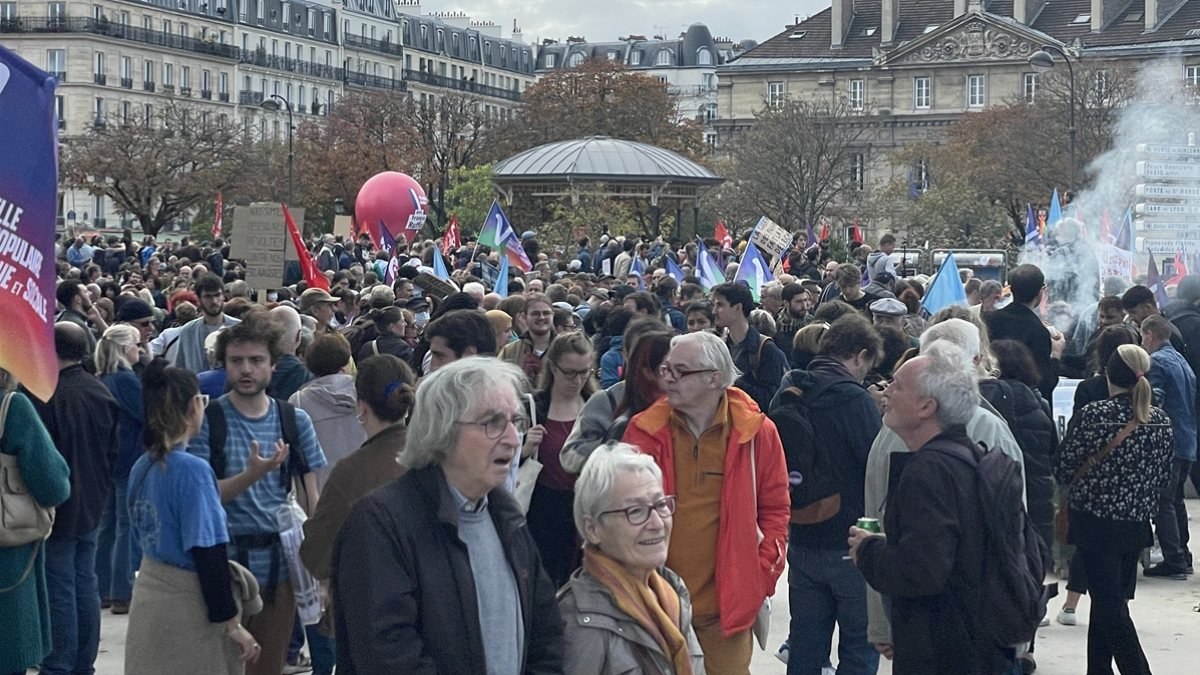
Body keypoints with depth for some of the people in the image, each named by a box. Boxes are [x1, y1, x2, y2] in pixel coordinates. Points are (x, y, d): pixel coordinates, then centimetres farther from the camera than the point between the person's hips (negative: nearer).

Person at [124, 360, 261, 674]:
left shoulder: (141, 468, 5)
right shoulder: (192, 470, -18)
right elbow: (208, 554, -19)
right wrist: (232, 623, -14)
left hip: (149, 601, 8)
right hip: (189, 608, -8)